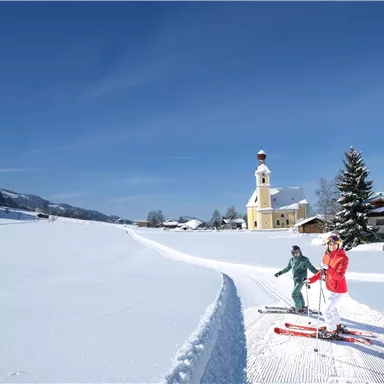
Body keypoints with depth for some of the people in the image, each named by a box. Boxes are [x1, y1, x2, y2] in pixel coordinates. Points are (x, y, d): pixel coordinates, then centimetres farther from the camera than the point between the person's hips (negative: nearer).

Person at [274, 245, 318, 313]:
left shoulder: (304, 259, -12)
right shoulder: (291, 260, 3)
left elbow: (311, 268, -10)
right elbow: (287, 268, 17)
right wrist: (279, 273, 17)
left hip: (301, 280, -6)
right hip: (295, 280, 6)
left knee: (294, 294, -8)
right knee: (298, 293, 17)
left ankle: (299, 308, 6)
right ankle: (302, 306, 34)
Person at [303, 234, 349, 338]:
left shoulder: (343, 258, -22)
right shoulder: (326, 255, -1)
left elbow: (339, 276, -31)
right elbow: (322, 272, 7)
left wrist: (328, 268, -43)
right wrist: (311, 280, -1)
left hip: (339, 291, -8)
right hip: (332, 289, 8)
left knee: (326, 310, -4)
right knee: (332, 308, 25)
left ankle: (331, 331, 15)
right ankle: (338, 326, 46)